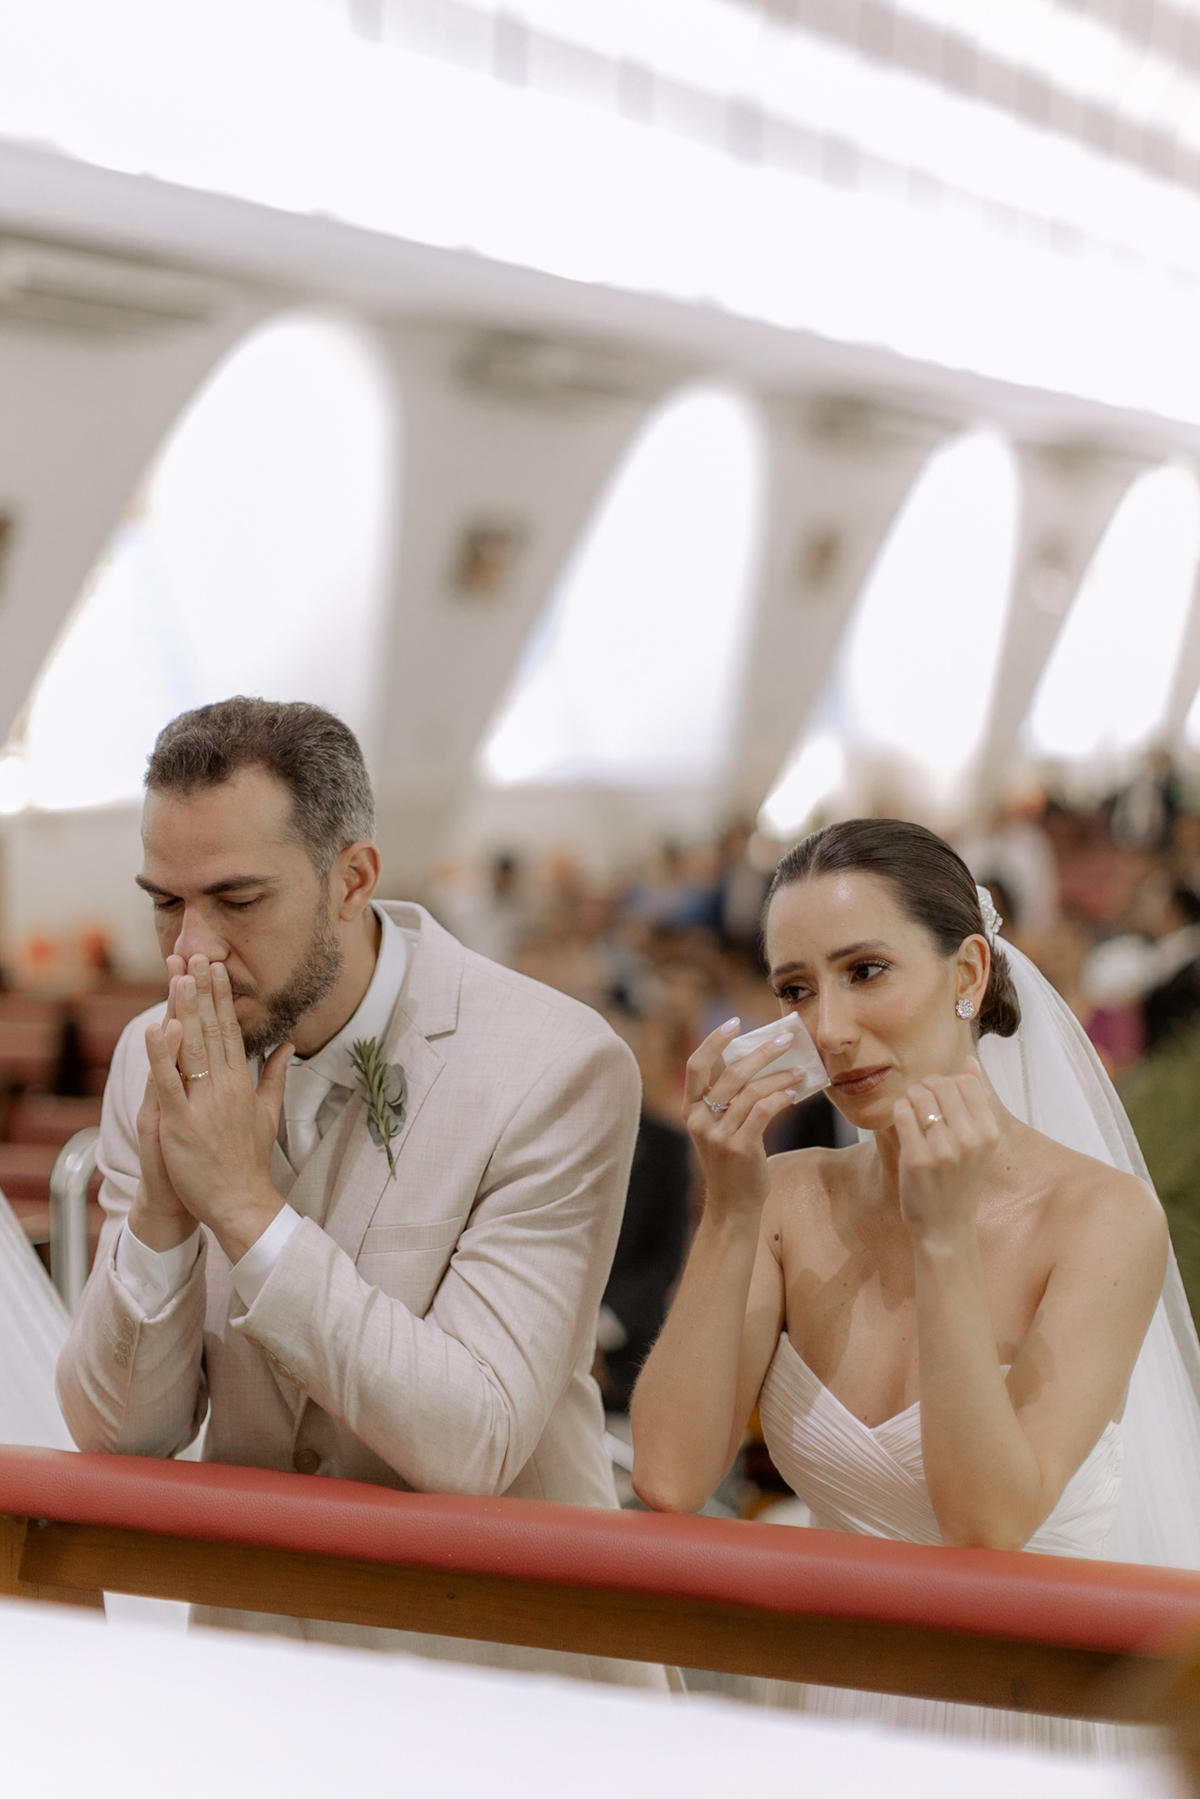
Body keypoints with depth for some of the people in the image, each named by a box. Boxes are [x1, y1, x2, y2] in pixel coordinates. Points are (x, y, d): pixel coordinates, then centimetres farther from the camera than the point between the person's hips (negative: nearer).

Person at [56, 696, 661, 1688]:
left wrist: (246, 1205, -22)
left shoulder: (557, 1066, -15)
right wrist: (161, 1210, -17)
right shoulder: (158, 1058, 0)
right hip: (253, 1632, 4)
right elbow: (117, 1435, -1)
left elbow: (473, 1446, -21)